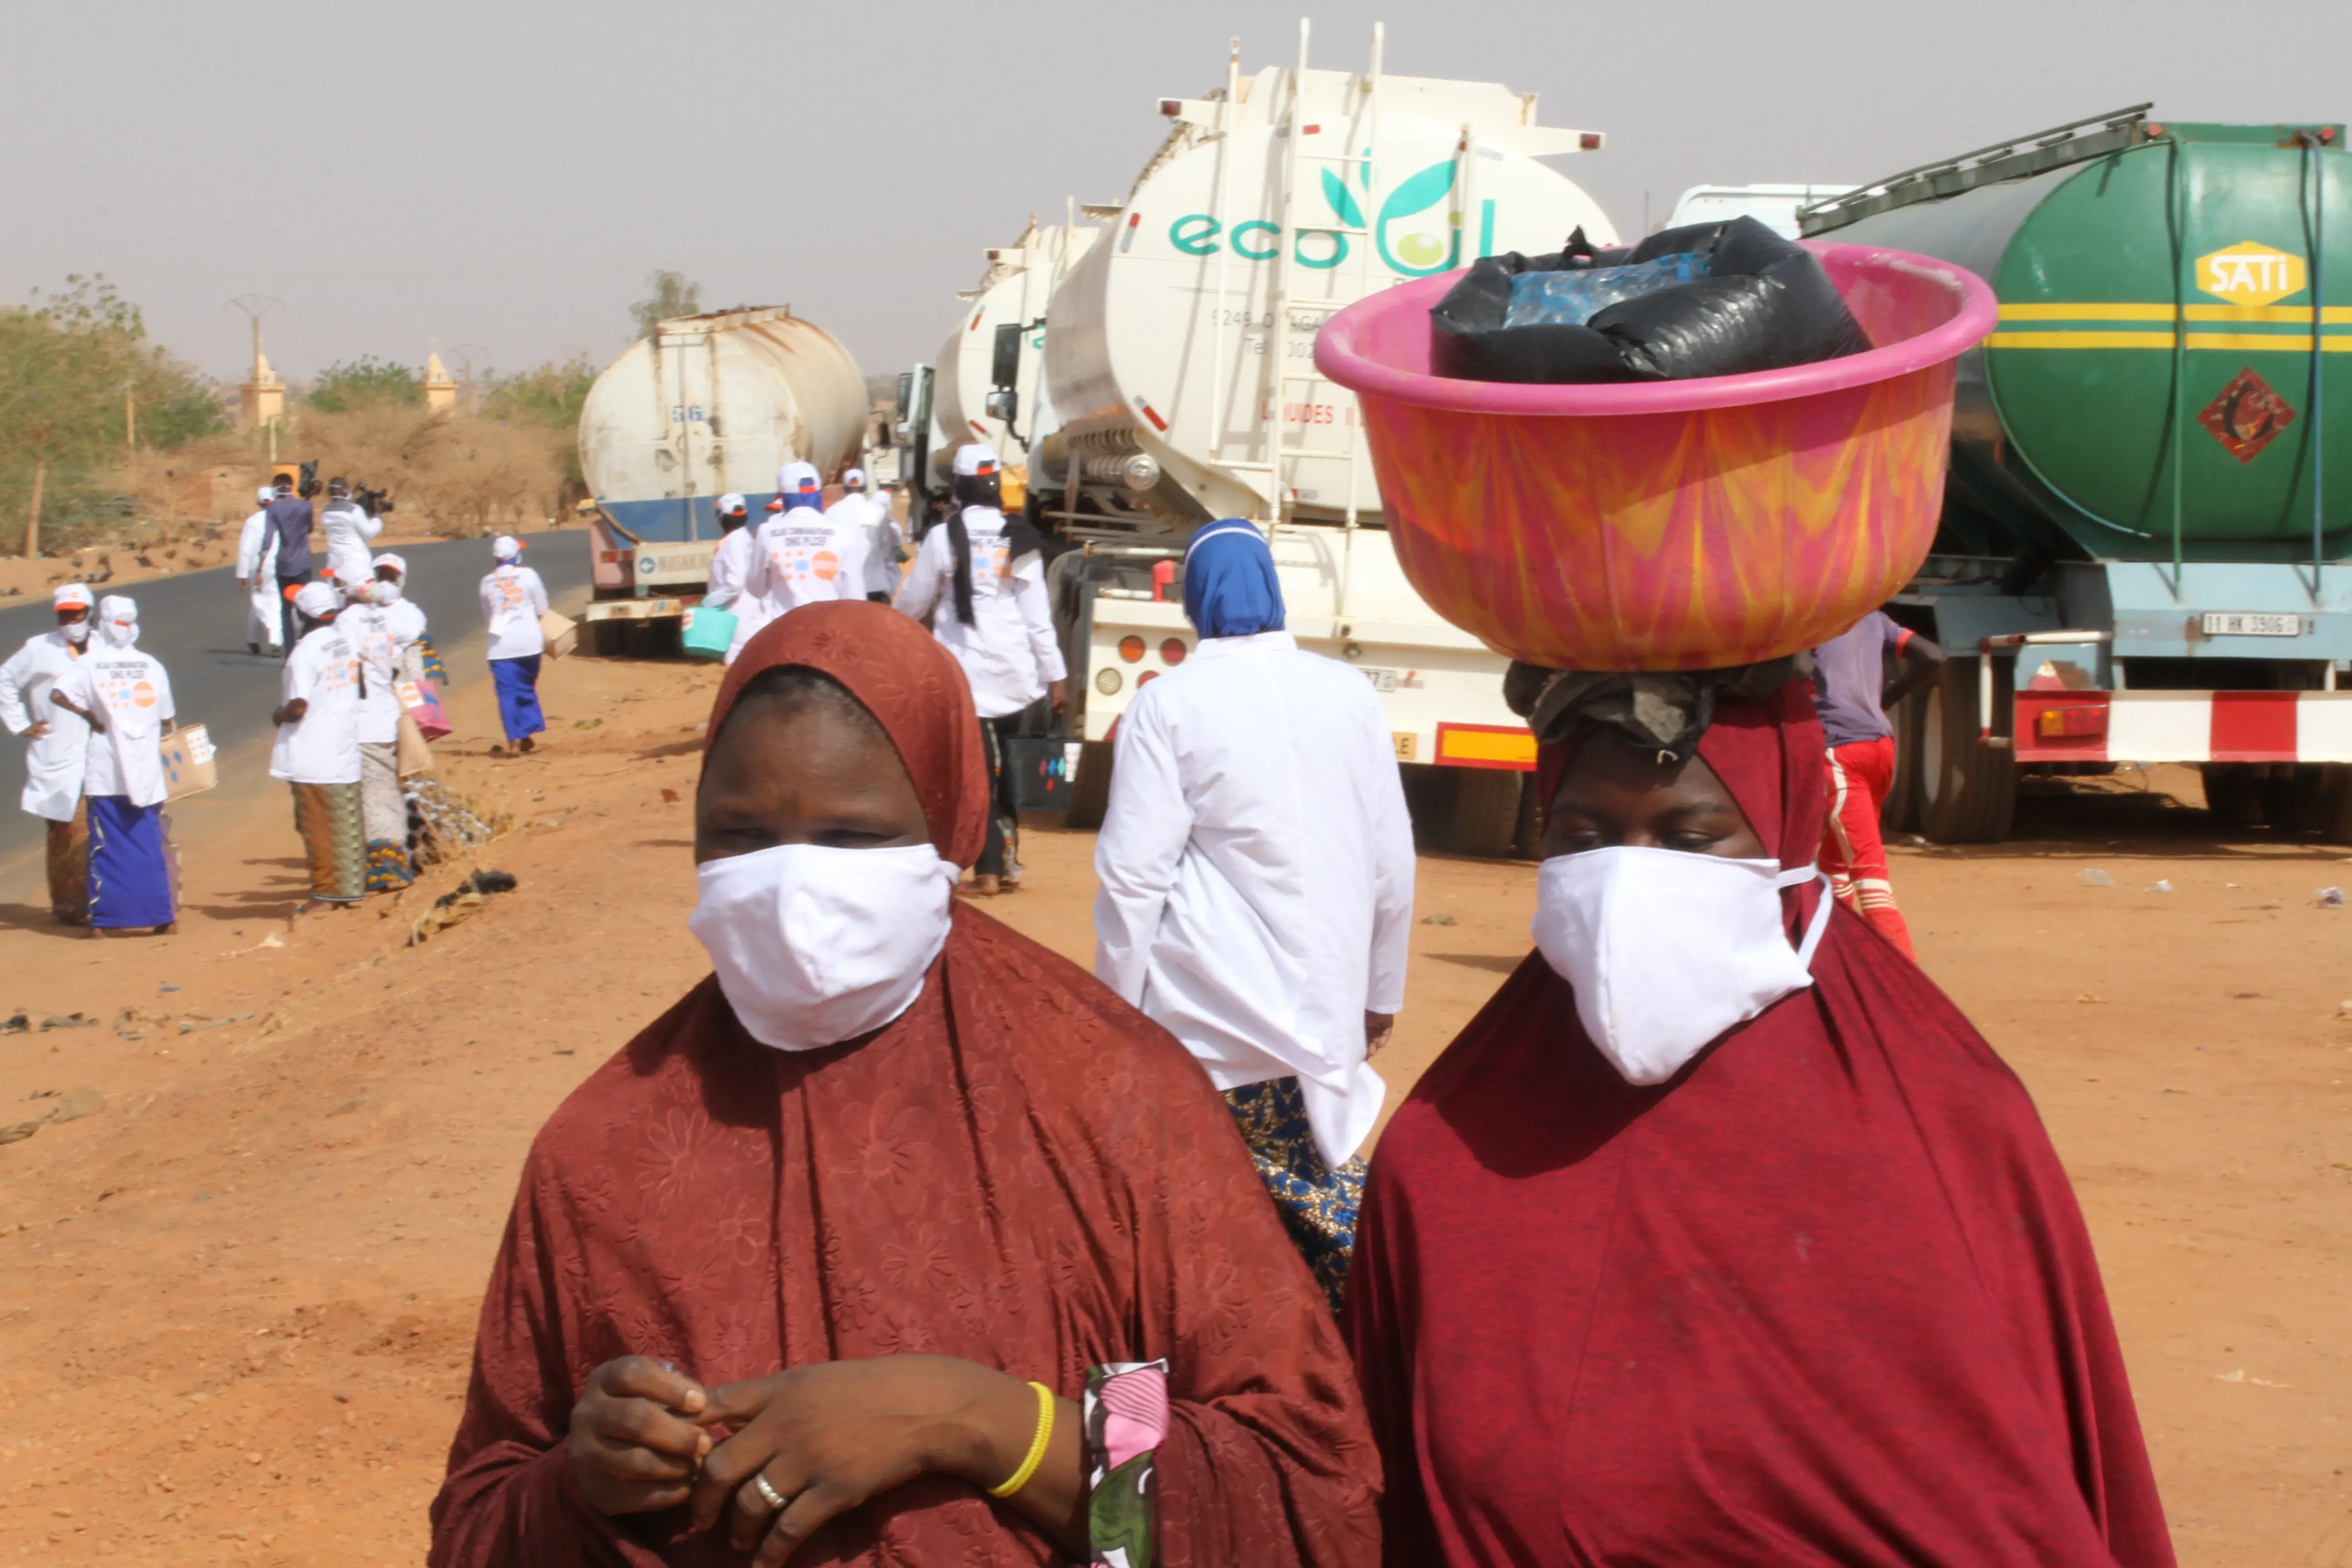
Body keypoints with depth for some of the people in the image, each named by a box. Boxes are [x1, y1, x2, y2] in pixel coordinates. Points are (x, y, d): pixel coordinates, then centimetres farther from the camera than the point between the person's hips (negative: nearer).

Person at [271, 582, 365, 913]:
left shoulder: (305, 652, -19)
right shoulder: (347, 642, 4)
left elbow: (298, 707, -22)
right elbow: (359, 683, 14)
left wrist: (279, 716, -3)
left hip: (313, 756, -7)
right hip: (347, 749, 7)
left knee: (318, 826, 1)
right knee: (348, 822, 13)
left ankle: (327, 892, 5)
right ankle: (353, 886, 20)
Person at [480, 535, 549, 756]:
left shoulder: (488, 582, 5)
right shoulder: (528, 575, -2)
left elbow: (487, 615, 12)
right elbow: (542, 609, 3)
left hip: (501, 644, 0)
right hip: (529, 641, 0)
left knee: (507, 692, 0)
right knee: (527, 688, 16)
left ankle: (514, 739, -8)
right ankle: (526, 735, 17)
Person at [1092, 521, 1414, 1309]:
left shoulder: (1168, 705, -5)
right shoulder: (1351, 696, 6)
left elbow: (1136, 874, -8)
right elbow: (1391, 862, 12)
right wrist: (1382, 992, 23)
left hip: (1205, 1031, -4)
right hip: (1324, 1018, 4)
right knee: (1325, 1216, 8)